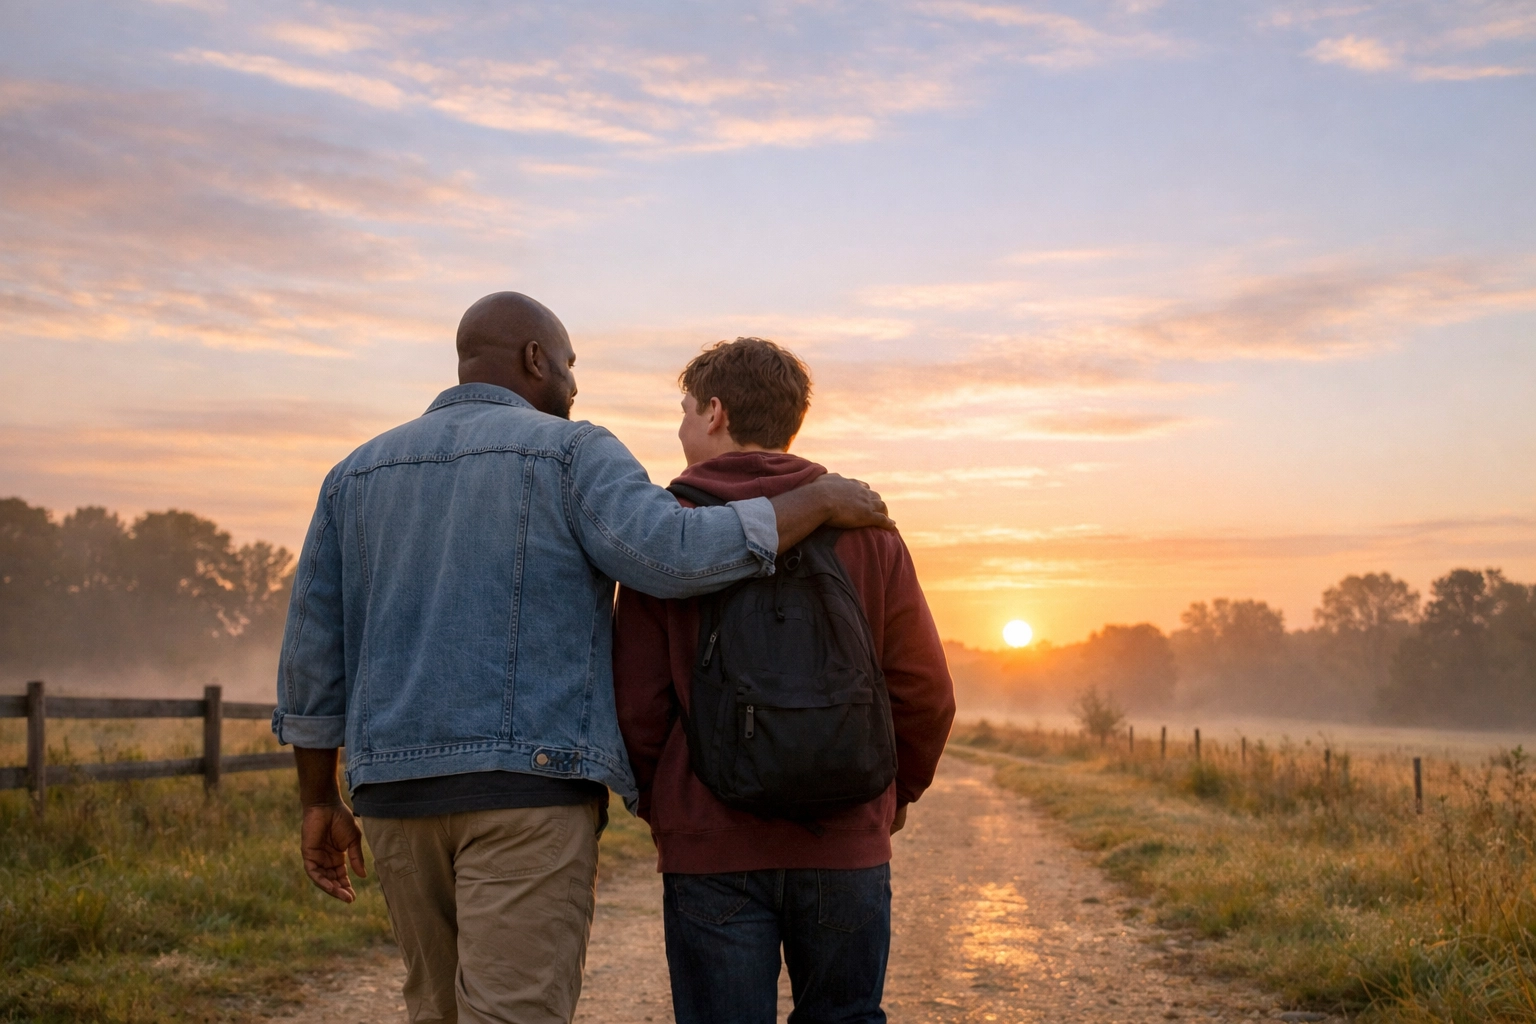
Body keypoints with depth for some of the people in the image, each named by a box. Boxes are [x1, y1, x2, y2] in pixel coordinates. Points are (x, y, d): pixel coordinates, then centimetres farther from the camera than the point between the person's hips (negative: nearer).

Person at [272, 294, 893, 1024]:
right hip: (527, 781, -6)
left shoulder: (359, 473, 13)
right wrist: (818, 501, -8)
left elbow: (312, 651, 9)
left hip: (402, 788, 6)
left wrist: (319, 804, 15)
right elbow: (673, 558, -20)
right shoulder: (572, 452, -3)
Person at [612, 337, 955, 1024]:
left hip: (709, 849, -2)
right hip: (846, 843, 2)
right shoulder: (863, 526, 3)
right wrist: (894, 799, 16)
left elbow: (637, 704, -5)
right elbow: (925, 691, 1)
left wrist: (659, 812, 11)